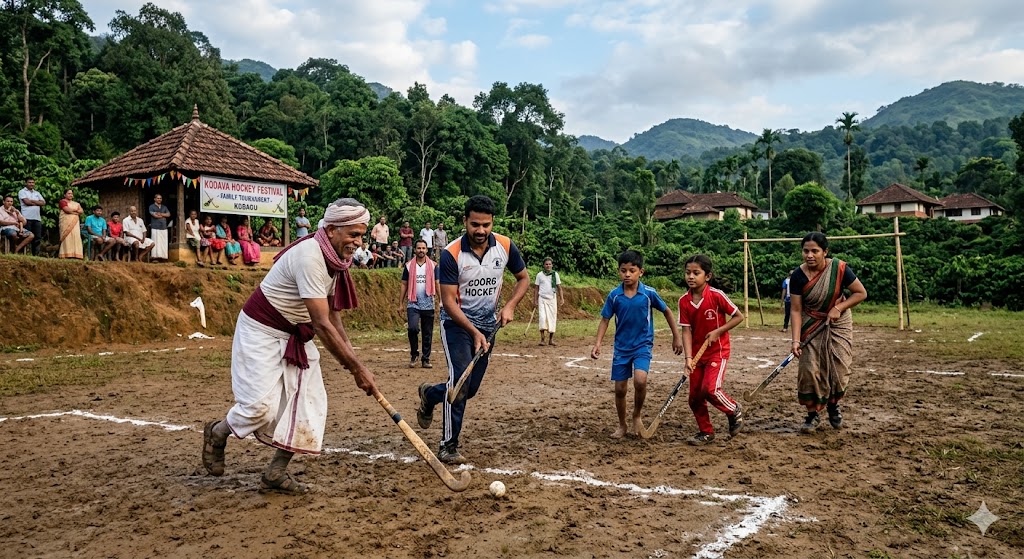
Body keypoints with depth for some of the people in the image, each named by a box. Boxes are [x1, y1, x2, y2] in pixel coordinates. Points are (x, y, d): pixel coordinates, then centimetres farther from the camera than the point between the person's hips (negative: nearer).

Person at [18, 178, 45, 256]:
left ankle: (36, 254, 3)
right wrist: (37, 202, 3)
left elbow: (43, 203, 8)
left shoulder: (37, 193, 22)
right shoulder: (22, 192, 6)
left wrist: (32, 201, -3)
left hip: (37, 218, 5)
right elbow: (27, 202, -9)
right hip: (27, 217, -5)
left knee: (37, 238, 1)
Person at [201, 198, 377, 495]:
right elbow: (322, 325, -31)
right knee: (262, 406, -13)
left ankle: (276, 472, 14)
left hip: (297, 335, 9)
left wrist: (350, 352, -8)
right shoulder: (310, 256, -30)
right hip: (262, 331, -9)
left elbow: (331, 312, 7)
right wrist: (357, 369, -28)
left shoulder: (336, 258, -1)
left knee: (310, 401, 2)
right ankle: (217, 432, 20)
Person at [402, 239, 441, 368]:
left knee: (428, 333, 4)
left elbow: (437, 284, 6)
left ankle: (426, 359, 15)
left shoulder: (433, 266, 5)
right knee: (413, 328, -19)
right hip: (413, 304, -1)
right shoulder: (408, 266, 5)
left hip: (428, 305, 1)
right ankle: (414, 354, 2)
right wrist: (401, 303, 4)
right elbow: (404, 284, 8)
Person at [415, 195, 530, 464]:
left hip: (488, 325, 4)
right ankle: (448, 445, -4)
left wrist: (509, 306, -12)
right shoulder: (451, 254, -20)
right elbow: (448, 301, -19)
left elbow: (523, 278, 5)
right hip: (456, 323, -4)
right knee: (460, 379, -18)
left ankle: (429, 394, 38)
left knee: (470, 388, 8)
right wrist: (474, 332, -26)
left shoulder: (505, 246, -10)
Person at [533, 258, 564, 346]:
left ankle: (551, 339, 7)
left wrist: (561, 298, -4)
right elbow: (536, 288, 7)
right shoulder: (539, 275, 5)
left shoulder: (555, 274, 7)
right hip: (542, 298, -1)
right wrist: (535, 300, 2)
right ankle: (542, 339, -9)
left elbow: (559, 287, 6)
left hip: (552, 299, 1)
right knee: (542, 317, -13)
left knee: (552, 318, 1)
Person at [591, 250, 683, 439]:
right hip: (621, 347, 2)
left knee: (640, 380, -25)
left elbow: (667, 311, 4)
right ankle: (622, 426, 27)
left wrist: (676, 337, 6)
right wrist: (598, 343, -10)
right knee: (620, 389, 6)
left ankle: (637, 416, 3)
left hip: (643, 345, -2)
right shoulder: (614, 295, -7)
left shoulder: (649, 293, -10)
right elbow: (605, 319, 1)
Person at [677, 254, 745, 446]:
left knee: (710, 388, -21)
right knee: (695, 397, 6)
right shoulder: (684, 301, -6)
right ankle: (706, 432, 27)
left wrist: (717, 332, -17)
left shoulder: (716, 295, -16)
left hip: (717, 351, -5)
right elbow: (686, 330, -7)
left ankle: (734, 410, 10)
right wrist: (688, 357, -17)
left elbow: (738, 316, -8)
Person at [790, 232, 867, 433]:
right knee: (810, 370, -5)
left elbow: (861, 293, -10)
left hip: (837, 324, 0)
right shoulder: (798, 276, -17)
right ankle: (812, 414, 11)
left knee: (839, 369, -2)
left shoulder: (839, 268, -20)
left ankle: (833, 404, 28)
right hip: (812, 326, 0)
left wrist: (838, 308, -22)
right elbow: (795, 310, -15)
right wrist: (796, 339, -23)